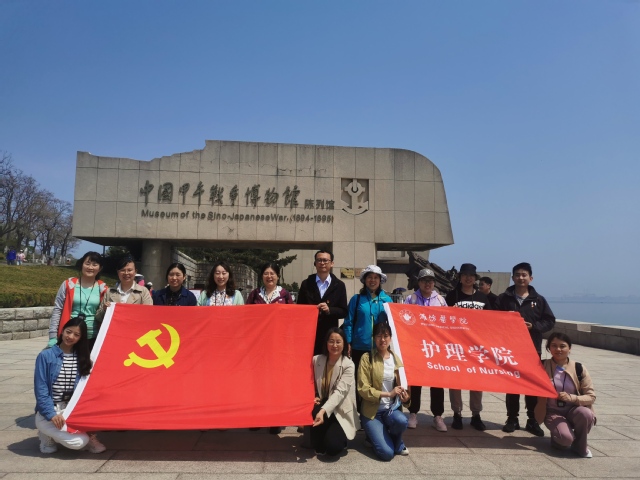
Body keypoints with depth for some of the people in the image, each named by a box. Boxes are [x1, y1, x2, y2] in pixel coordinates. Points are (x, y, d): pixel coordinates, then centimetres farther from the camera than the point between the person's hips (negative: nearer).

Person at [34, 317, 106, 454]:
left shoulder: (82, 358, 5)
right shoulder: (46, 356, -8)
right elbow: (40, 389, -10)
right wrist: (52, 414, -18)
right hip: (48, 412, -4)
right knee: (78, 442, -22)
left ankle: (90, 436, 2)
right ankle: (48, 434, 6)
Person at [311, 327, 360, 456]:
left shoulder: (349, 365, -12)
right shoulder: (316, 360, -1)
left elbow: (339, 392, -24)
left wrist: (323, 411, -39)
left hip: (340, 412, -3)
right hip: (321, 406, 3)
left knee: (332, 446, -24)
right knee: (313, 411, -33)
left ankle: (339, 437, 15)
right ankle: (319, 445, -3)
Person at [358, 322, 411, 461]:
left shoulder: (396, 359, 3)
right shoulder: (367, 358, -9)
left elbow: (401, 385, 7)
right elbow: (363, 389, -13)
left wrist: (406, 397, -16)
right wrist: (388, 394, -22)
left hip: (391, 408, 3)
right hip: (372, 410, -3)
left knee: (401, 421, -33)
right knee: (386, 453, -19)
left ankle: (396, 443, 4)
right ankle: (375, 435, 17)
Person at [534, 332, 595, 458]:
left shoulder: (579, 368, -5)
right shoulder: (543, 367, -6)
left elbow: (591, 397, -7)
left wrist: (571, 398, -23)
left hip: (574, 410, 2)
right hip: (553, 412, -2)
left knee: (586, 413, -34)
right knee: (566, 438, -30)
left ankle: (579, 446, -4)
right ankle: (557, 437, 9)